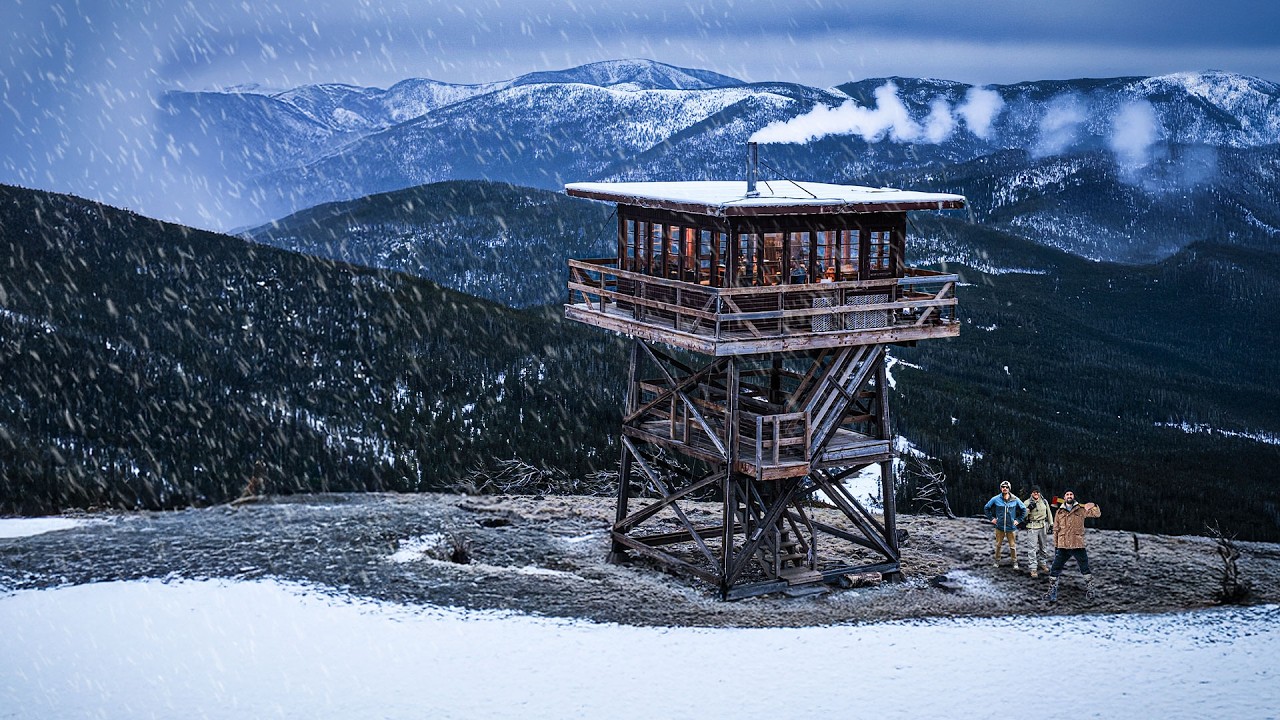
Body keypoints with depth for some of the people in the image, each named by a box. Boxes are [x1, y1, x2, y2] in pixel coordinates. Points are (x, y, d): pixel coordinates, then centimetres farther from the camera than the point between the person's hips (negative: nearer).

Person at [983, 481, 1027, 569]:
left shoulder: (1015, 500, -4)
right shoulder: (996, 499, -5)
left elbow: (1024, 509, 9)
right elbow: (986, 508, 9)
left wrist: (1018, 520, 4)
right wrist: (991, 518, 3)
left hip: (1011, 528, -1)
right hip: (999, 527, 1)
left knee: (1013, 546, 3)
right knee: (998, 545, 9)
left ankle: (1015, 563, 15)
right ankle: (997, 561, 22)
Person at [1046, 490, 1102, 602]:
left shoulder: (1081, 509, 5)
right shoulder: (1060, 512, 8)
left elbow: (1097, 514, 2)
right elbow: (1056, 530, 11)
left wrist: (1093, 506, -20)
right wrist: (1055, 546, 8)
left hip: (1078, 545, -1)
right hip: (1063, 546, 1)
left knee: (1085, 569, 7)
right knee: (1055, 570, -1)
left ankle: (1089, 589, 24)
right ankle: (1052, 592, 8)